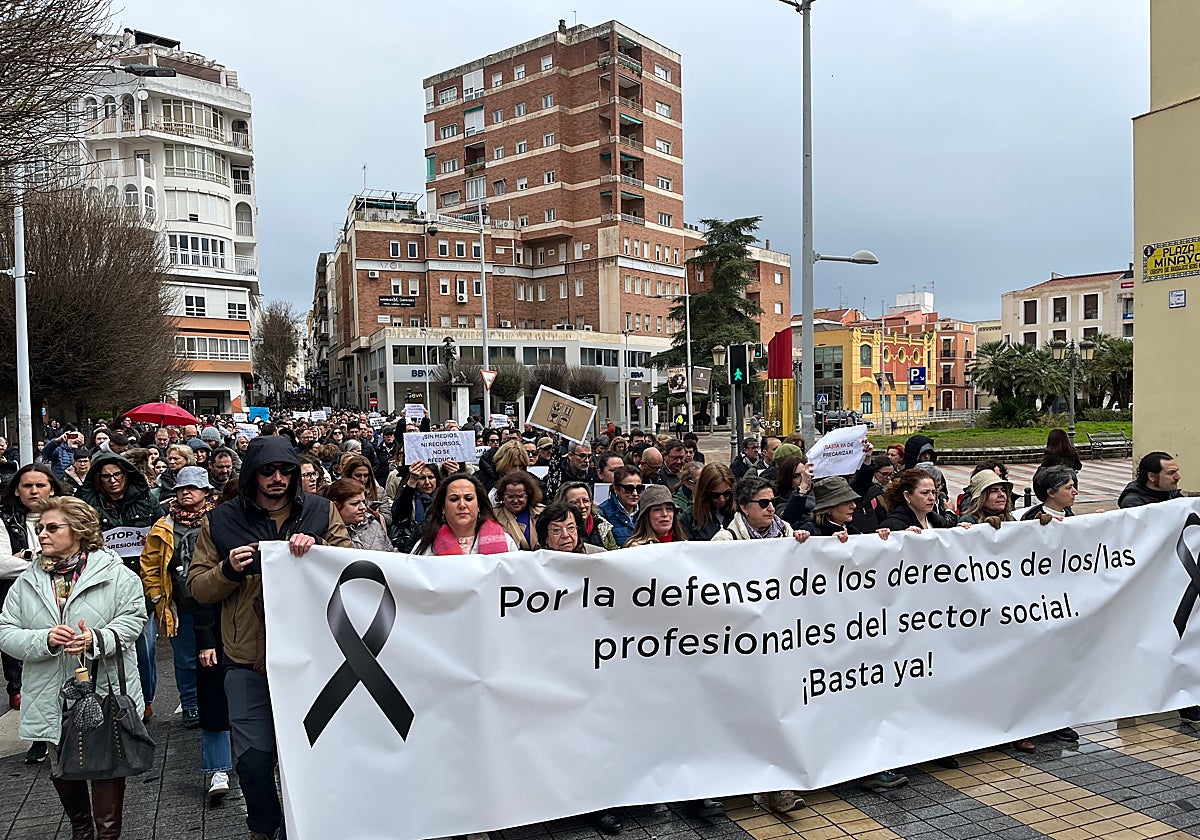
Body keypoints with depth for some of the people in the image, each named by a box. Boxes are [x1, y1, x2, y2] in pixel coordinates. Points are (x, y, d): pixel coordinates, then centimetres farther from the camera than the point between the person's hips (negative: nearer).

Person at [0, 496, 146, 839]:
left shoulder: (115, 573, -6)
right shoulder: (27, 582, 5)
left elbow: (132, 617, -10)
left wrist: (97, 639, -26)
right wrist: (45, 639, -18)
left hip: (106, 692, -4)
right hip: (53, 696, 4)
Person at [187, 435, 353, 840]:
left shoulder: (321, 511, 3)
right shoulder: (221, 521, 3)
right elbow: (197, 587, 7)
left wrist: (316, 547, -20)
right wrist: (228, 569, -14)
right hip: (248, 659, 0)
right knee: (255, 757, 3)